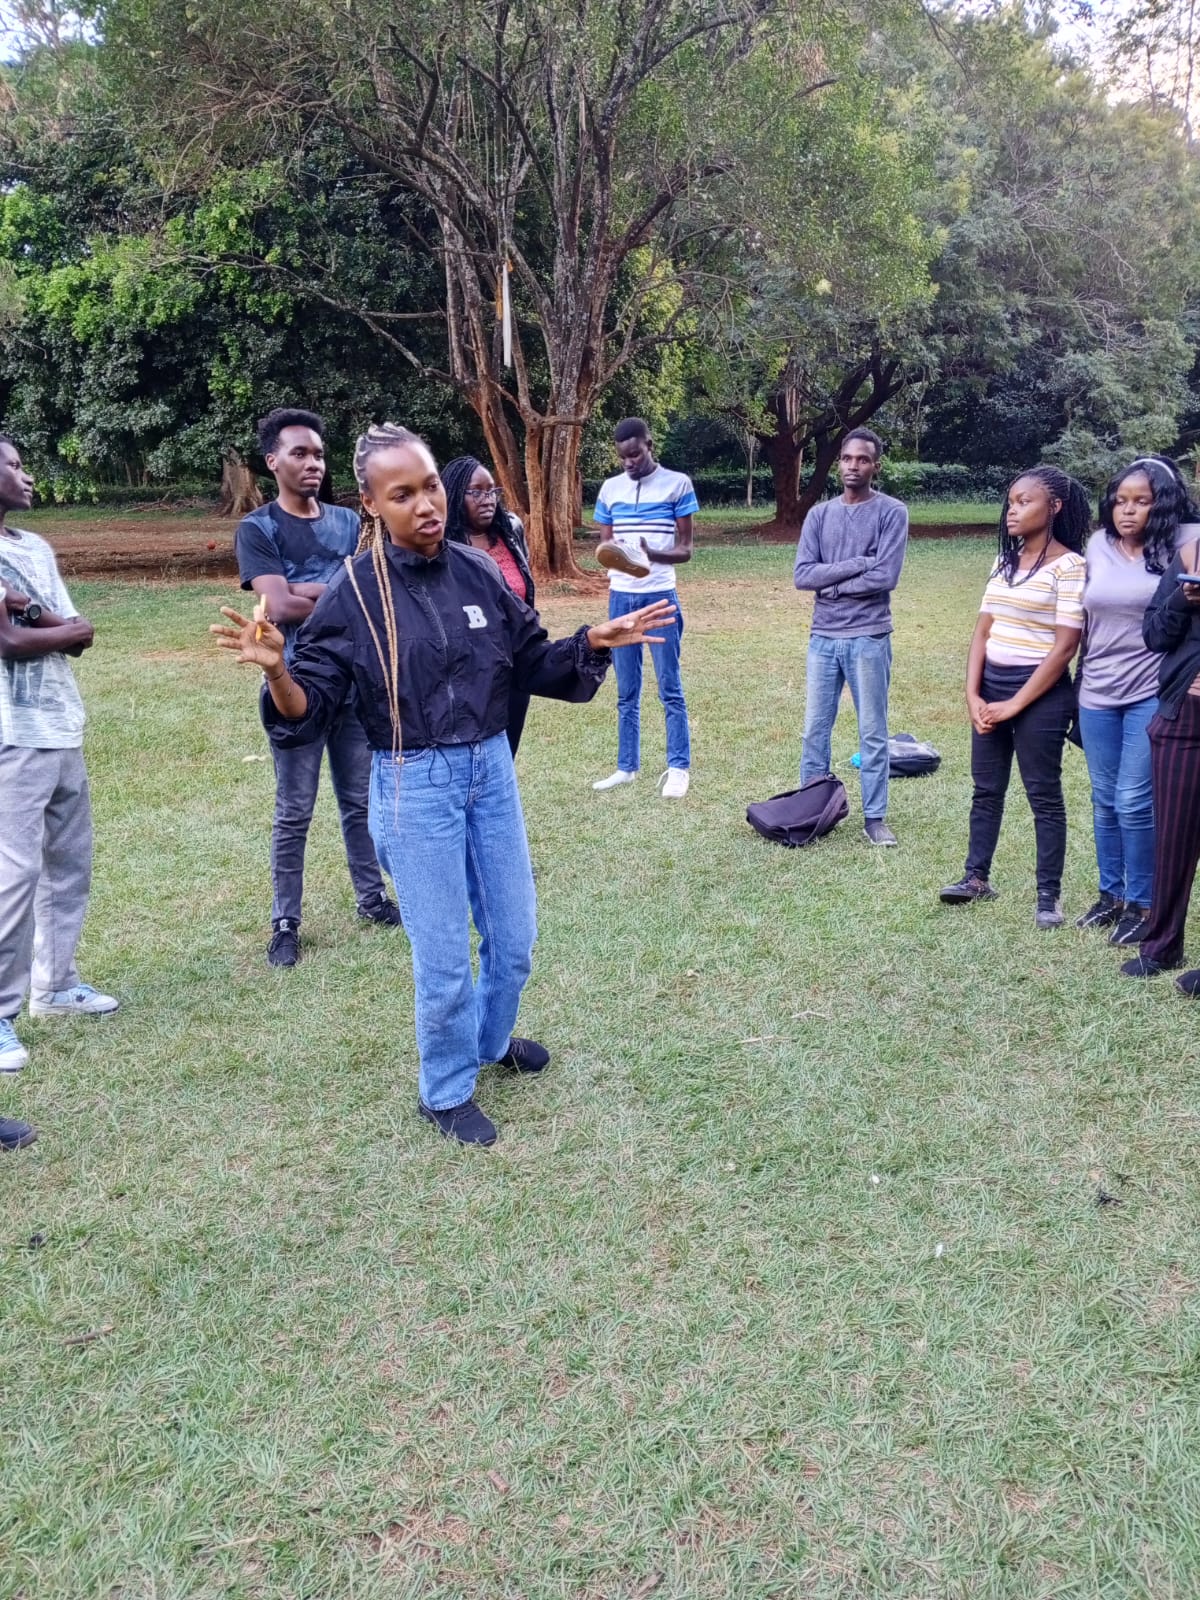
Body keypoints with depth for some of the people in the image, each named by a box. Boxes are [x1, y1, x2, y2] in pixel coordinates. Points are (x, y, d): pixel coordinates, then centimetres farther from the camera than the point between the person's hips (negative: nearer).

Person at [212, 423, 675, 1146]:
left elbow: (534, 663, 9)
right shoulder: (354, 594, -12)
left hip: (492, 768, 4)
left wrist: (593, 643, -7)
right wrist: (278, 671, -32)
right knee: (444, 958, 5)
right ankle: (447, 1092, 29)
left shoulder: (478, 570, -2)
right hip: (415, 786, -4)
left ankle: (493, 1038, 47)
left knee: (515, 937, 17)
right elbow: (309, 709, -12)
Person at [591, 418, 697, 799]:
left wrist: (654, 555, -25)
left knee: (670, 689, 0)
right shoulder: (610, 488, 8)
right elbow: (604, 544, 10)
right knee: (626, 691, 9)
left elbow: (685, 548, -5)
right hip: (620, 597, 4)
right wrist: (607, 553, -15)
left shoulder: (677, 484, -3)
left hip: (661, 596, -4)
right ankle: (627, 766, 16)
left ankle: (678, 768, 6)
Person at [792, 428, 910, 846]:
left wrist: (831, 584, -5)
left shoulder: (892, 513, -3)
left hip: (868, 638, -4)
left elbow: (885, 577, -13)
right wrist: (856, 564, -12)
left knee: (872, 732, 4)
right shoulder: (819, 515, 8)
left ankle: (875, 817, 13)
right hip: (822, 637, 4)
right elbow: (802, 575, -3)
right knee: (815, 729, 9)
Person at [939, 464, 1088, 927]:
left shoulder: (1069, 566, -11)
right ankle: (976, 876, 25)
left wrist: (1016, 704, -14)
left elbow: (1065, 647, -15)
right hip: (990, 687, 7)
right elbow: (983, 631, 8)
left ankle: (1049, 894, 12)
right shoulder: (1005, 560, 10)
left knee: (1043, 795, 3)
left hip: (1040, 693, -7)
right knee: (986, 789, 13)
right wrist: (972, 694, -3)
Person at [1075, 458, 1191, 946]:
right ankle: (1111, 894, 26)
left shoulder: (1178, 550, -7)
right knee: (1105, 800, 12)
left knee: (1134, 801, -5)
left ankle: (1142, 904, 10)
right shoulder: (1098, 546, 6)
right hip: (1097, 692, 4)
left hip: (1152, 693, -4)